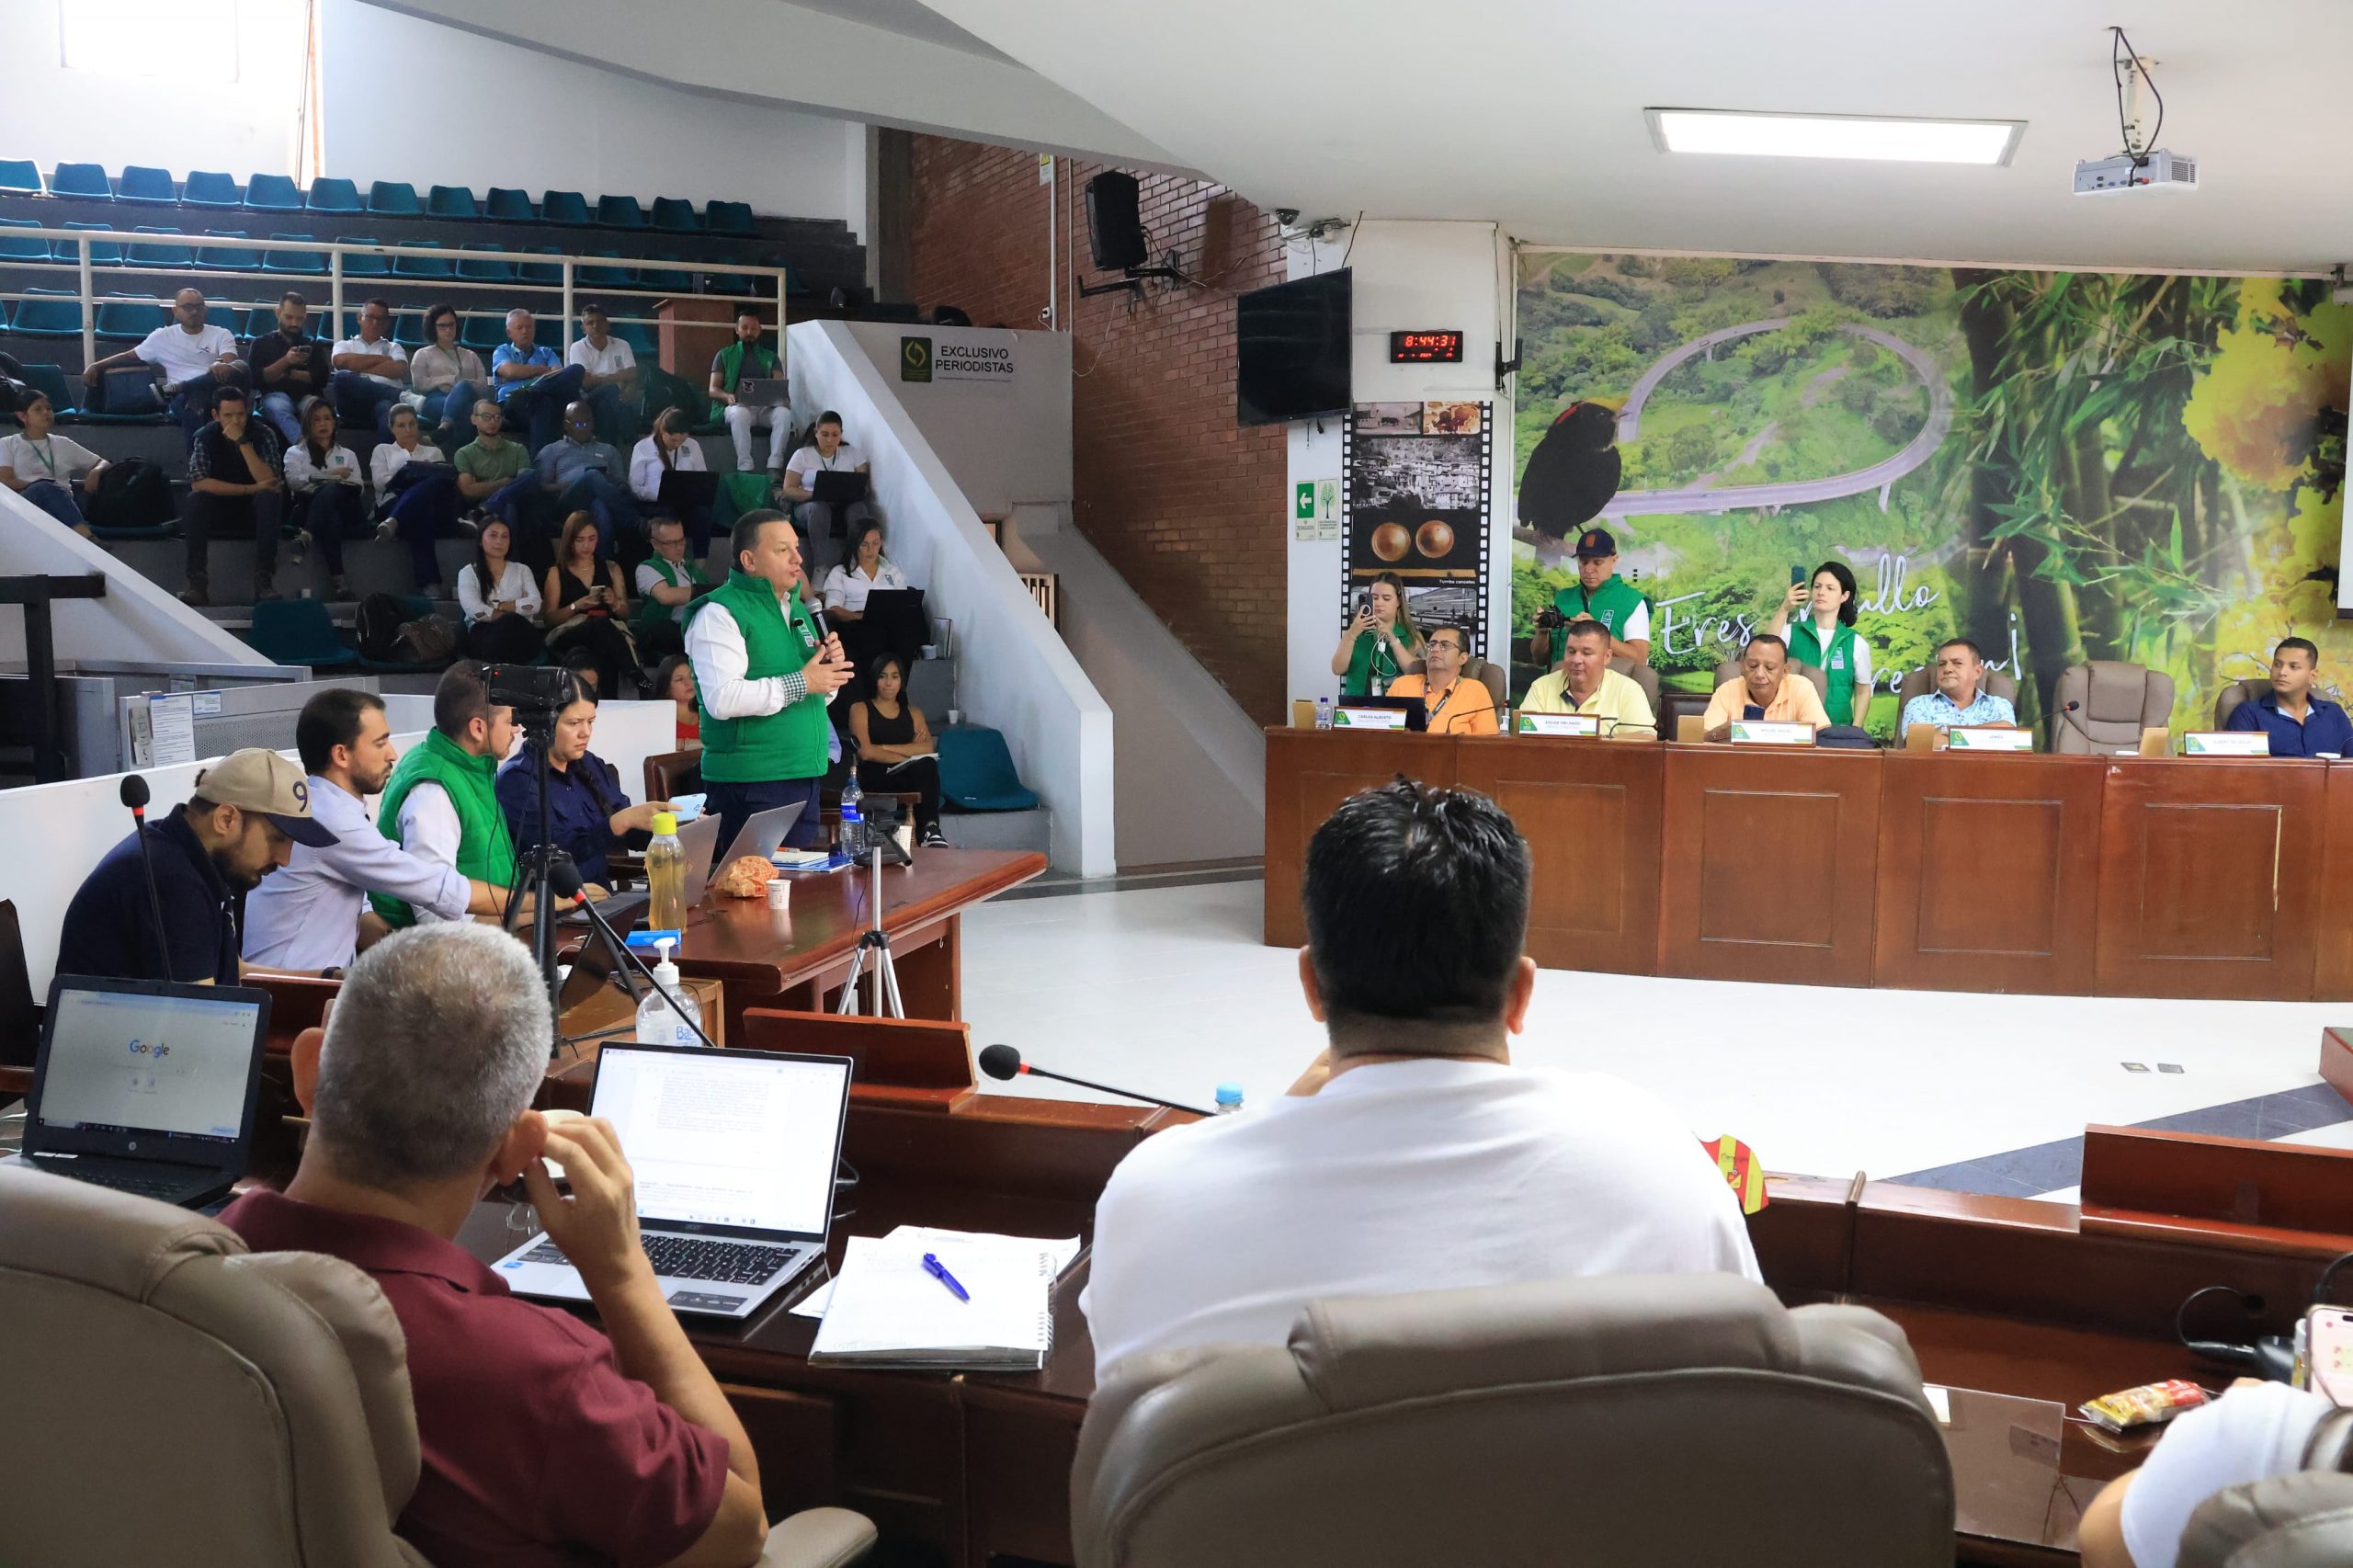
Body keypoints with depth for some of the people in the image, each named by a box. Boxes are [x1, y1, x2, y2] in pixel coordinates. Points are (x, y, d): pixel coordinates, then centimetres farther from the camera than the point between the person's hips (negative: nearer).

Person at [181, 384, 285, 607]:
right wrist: (252, 489, -24)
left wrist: (242, 442, -27)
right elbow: (198, 483, -20)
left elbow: (269, 481, -21)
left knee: (269, 497, -32)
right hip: (218, 509, 0)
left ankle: (263, 581, -36)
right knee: (196, 500, -30)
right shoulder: (205, 437, -8)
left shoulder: (263, 434, -9)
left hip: (255, 508, 0)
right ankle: (197, 584, -34)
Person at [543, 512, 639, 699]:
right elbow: (550, 618, 8)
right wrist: (577, 606, -10)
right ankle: (638, 679, -42)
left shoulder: (611, 568, 24)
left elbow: (626, 615, 22)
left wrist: (615, 604, -2)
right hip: (568, 637, -1)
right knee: (601, 625, -38)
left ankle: (609, 700, -42)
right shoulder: (557, 573, 18)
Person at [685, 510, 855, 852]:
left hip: (804, 777, 8)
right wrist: (800, 683, -18)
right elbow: (722, 699, -23)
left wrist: (829, 668, 3)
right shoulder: (719, 614, -9)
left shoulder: (797, 609, 18)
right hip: (749, 785, -8)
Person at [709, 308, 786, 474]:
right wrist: (728, 397, -15)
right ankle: (744, 468, -42)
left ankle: (774, 467, -39)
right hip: (737, 406, -2)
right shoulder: (725, 355, 17)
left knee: (784, 413, -33)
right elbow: (713, 390, 9)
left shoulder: (771, 357, 22)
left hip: (765, 408, 2)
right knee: (740, 413, -39)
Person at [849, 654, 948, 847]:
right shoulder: (860, 709, 11)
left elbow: (928, 747, 1)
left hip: (908, 777, 3)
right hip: (874, 780, -3)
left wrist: (885, 748, -8)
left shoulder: (912, 712, 22)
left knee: (927, 765, -33)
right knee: (924, 765, -33)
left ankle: (931, 828, -50)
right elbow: (866, 752, -7)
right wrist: (908, 754, -7)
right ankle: (929, 828, -40)